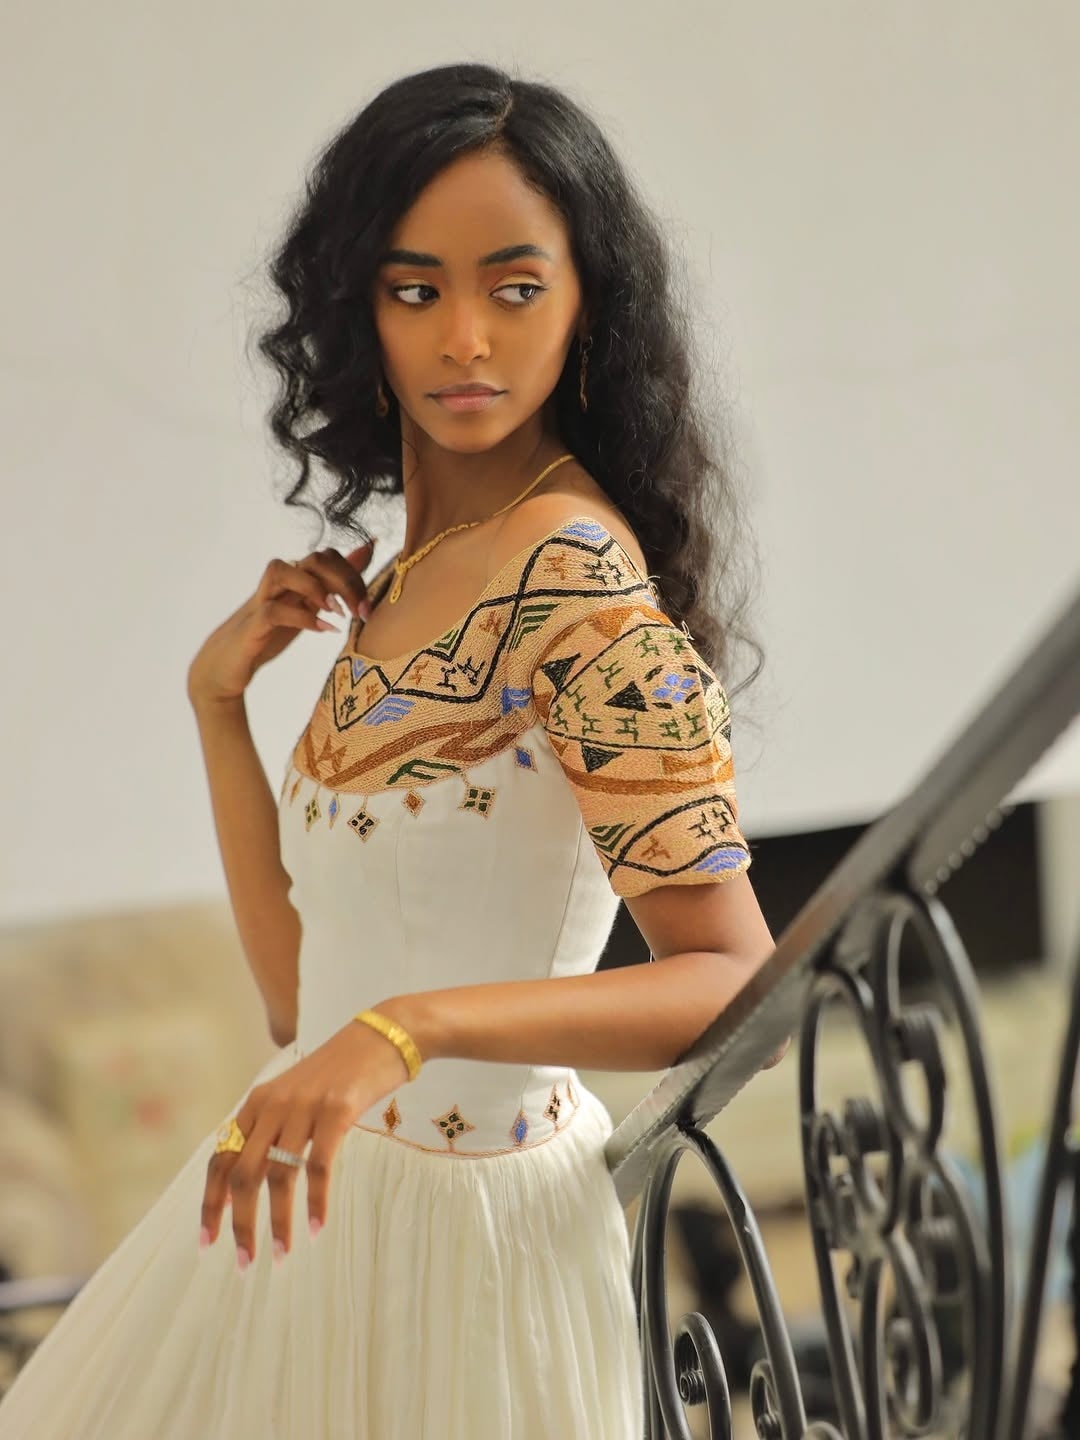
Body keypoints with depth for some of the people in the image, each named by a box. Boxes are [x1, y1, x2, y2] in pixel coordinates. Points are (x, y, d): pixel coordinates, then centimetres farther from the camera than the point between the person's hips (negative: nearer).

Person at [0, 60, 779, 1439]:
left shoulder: (575, 574, -19)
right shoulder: (415, 571, 7)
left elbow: (736, 980, -26)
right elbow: (303, 988, 4)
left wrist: (410, 1026, -36)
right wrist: (218, 696, -2)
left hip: (461, 1228, -9)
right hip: (333, 1193, 9)